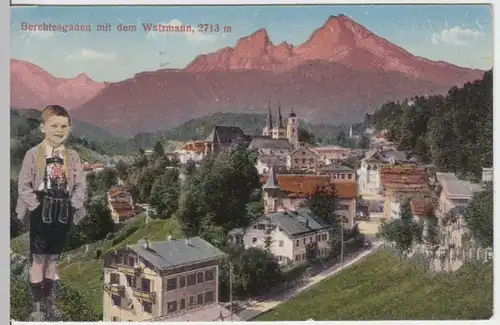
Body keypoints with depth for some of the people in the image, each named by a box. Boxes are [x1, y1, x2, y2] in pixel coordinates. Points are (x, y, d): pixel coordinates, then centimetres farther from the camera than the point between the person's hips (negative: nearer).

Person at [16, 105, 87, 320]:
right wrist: (37, 206, -13)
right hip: (41, 212, -3)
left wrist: (72, 207, -7)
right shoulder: (33, 154, -7)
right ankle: (37, 303, 12)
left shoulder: (72, 156, 2)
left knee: (54, 257, 13)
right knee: (38, 258, 3)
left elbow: (80, 185, 3)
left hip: (63, 212, 3)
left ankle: (48, 299, 26)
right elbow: (24, 186, -7)